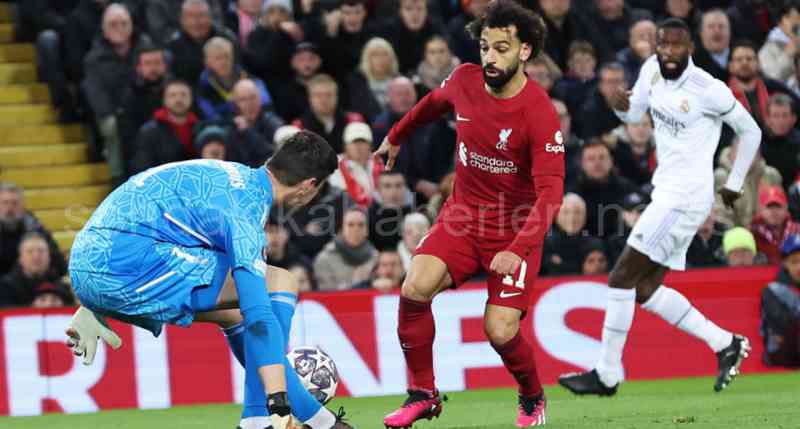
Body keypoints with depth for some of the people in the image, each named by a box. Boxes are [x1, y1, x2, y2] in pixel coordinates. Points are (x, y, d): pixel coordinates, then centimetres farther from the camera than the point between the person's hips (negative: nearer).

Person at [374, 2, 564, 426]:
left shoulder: (539, 113, -22)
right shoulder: (464, 80, -5)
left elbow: (550, 191, -26)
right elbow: (433, 102, 20)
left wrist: (518, 250, -38)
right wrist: (396, 136, 35)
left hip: (514, 227, -4)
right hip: (462, 216, 4)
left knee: (500, 331, -14)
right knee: (415, 288, -20)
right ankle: (423, 394, -2)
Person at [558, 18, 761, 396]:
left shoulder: (708, 89, -14)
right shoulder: (652, 69, 5)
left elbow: (750, 132, -2)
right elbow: (634, 114, 20)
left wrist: (735, 184, 7)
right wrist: (621, 105, -5)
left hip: (684, 196, -9)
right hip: (666, 193, 9)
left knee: (622, 278, -10)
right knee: (645, 290, 8)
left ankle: (606, 375, -4)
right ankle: (725, 344, 14)